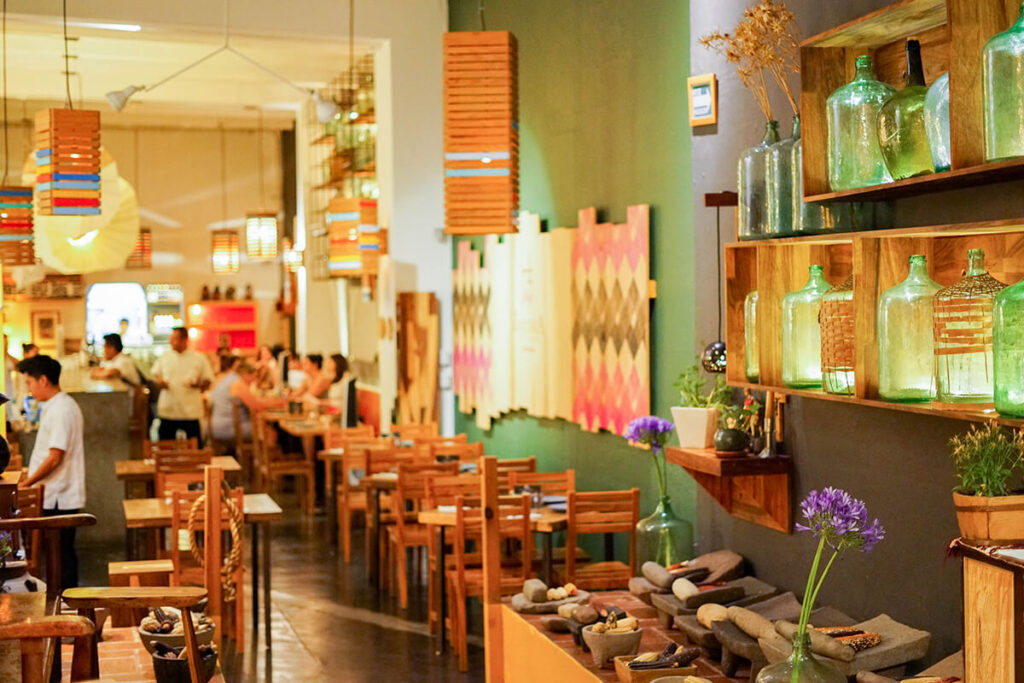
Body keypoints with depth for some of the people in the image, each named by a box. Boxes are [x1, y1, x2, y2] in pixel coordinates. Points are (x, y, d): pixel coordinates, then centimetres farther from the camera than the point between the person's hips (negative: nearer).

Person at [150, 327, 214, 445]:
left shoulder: (199, 359, 2)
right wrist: (159, 382, -6)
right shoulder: (164, 357, 9)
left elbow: (208, 380, 5)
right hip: (168, 409, 2)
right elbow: (155, 376, 16)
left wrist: (198, 384, -16)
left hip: (190, 411, -2)